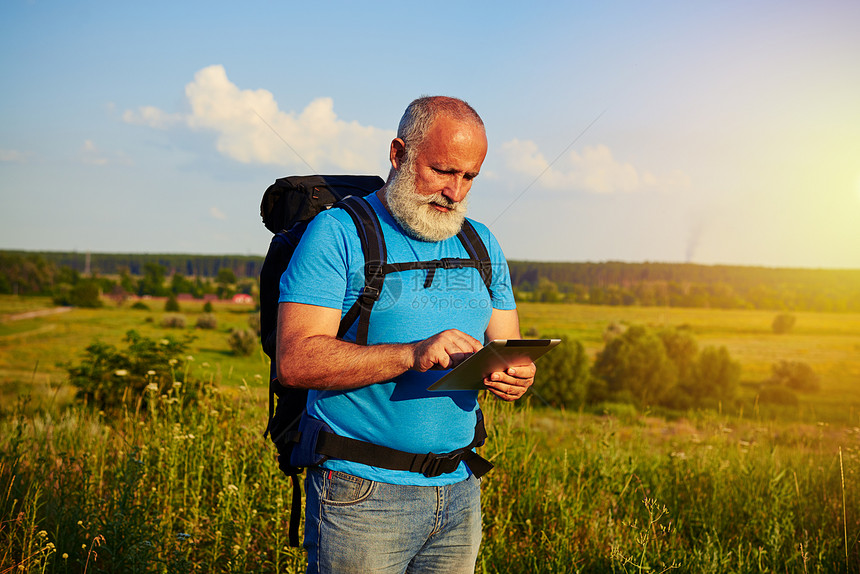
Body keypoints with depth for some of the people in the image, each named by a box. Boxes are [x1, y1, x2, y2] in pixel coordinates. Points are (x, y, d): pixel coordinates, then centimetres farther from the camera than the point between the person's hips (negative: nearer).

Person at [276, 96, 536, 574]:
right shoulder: (338, 233, -7)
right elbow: (295, 362, -16)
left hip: (459, 492, 5)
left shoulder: (481, 244, 12)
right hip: (360, 494, -5)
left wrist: (518, 376, -11)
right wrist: (412, 354, -27)